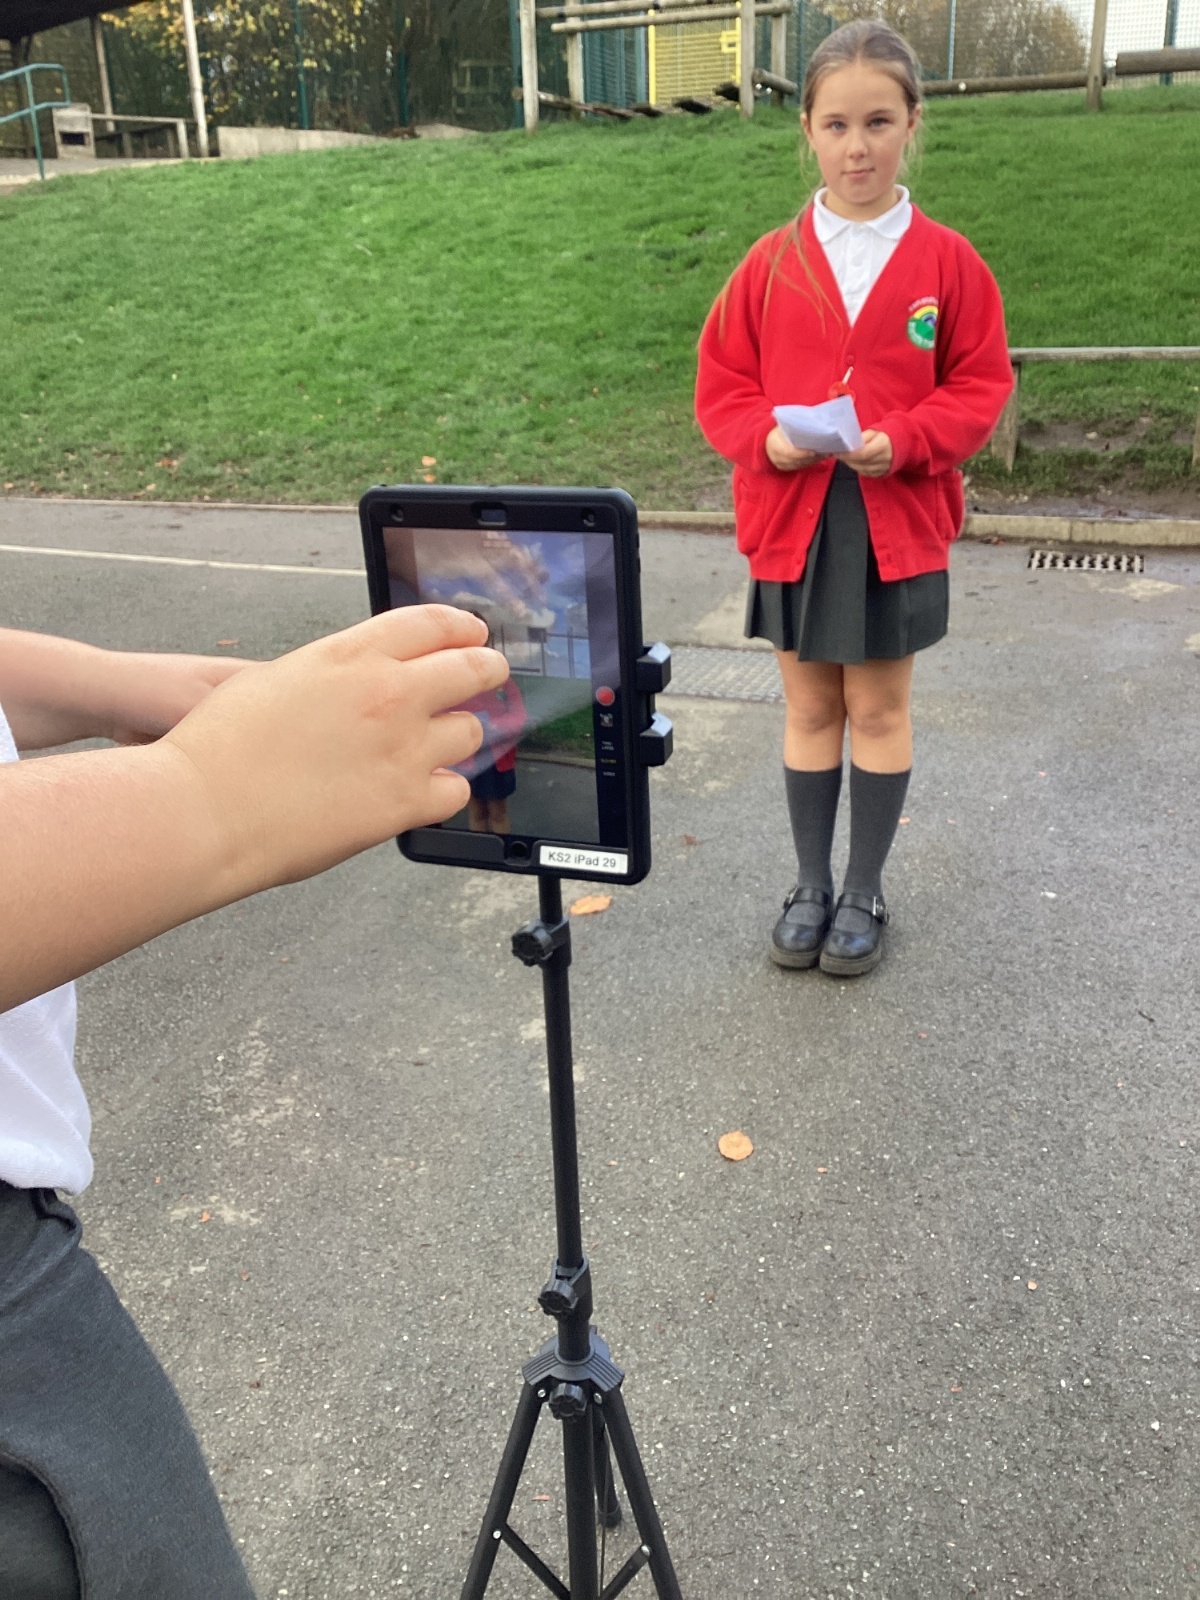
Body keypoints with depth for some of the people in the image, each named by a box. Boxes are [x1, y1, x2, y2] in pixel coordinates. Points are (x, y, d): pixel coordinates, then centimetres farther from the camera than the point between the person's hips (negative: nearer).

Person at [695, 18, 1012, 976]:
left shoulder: (947, 262, -2)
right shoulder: (772, 264, 1)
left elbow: (980, 387, 0)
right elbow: (721, 386, 4)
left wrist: (903, 441, -18)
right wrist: (769, 437, -16)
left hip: (899, 525, -1)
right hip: (792, 521, 2)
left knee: (879, 710, 8)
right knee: (809, 708, 11)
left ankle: (865, 893, 24)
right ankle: (811, 887, 26)